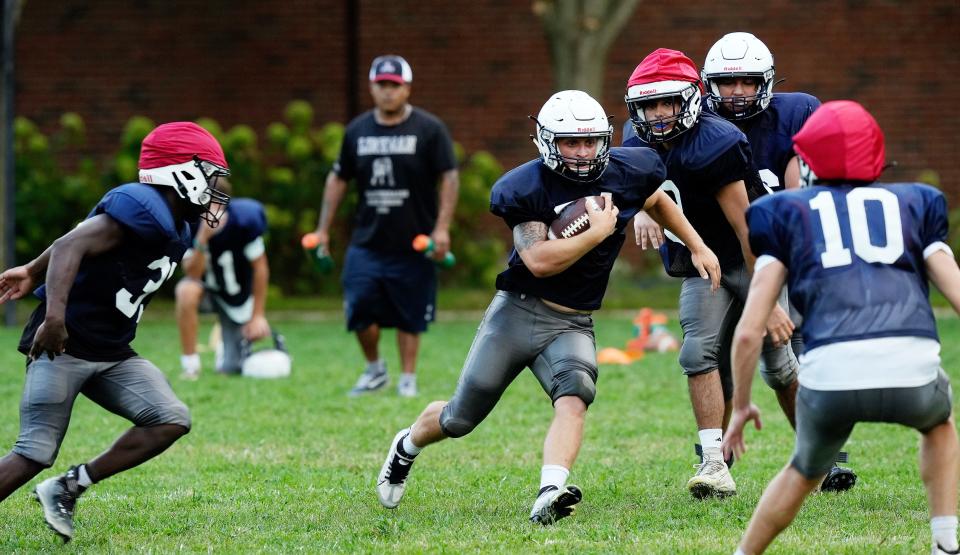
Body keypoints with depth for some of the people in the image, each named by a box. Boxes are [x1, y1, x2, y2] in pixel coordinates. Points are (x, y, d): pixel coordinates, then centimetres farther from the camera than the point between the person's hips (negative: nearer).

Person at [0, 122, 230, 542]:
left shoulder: (175, 228, 13)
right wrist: (55, 313, -39)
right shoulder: (142, 210, -17)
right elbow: (70, 246, -27)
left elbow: (77, 243, 22)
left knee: (171, 421, -6)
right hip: (64, 348, -9)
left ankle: (66, 490, 0)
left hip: (112, 355, 9)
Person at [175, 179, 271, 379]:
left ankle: (227, 349, 36)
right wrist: (203, 239, -42)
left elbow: (260, 268, -11)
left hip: (237, 296, 0)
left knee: (233, 368, -5)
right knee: (186, 290, -38)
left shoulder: (244, 220, -24)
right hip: (206, 288, 0)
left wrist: (258, 315, -7)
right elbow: (193, 274, -27)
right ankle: (190, 366, -23)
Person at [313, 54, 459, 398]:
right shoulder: (358, 131, 9)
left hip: (414, 244, -3)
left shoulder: (429, 129, -3)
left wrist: (442, 228, -14)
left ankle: (408, 379, 16)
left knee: (410, 317, 3)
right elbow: (338, 179, 16)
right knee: (360, 308, -7)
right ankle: (374, 369, 15)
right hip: (367, 240, 3)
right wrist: (323, 230, 12)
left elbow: (449, 177, -5)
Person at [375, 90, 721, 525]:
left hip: (571, 325, 3)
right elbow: (540, 261, -24)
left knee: (574, 397, -29)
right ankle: (407, 448, 38)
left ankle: (549, 496, -45)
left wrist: (697, 246, 22)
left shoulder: (627, 173, 0)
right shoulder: (527, 188, -15)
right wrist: (598, 232, -21)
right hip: (518, 310, -3)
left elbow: (657, 201, 24)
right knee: (460, 419, 6)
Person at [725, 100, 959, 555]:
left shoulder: (789, 212, 21)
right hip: (912, 373, 1)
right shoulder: (914, 204, 25)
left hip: (830, 375, -1)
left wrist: (740, 406, 28)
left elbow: (749, 331, 15)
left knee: (804, 473, 30)